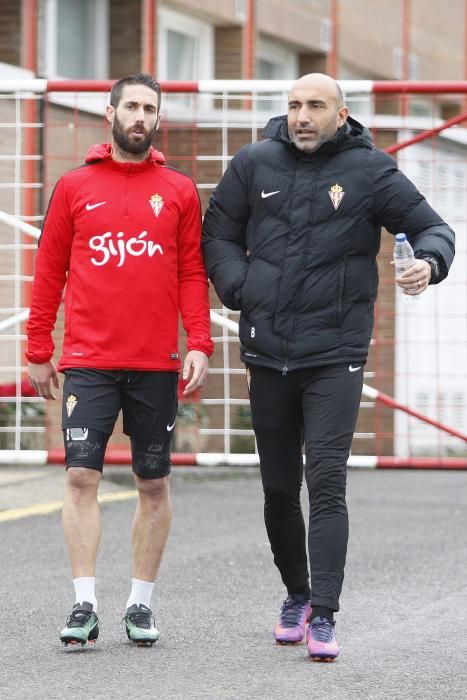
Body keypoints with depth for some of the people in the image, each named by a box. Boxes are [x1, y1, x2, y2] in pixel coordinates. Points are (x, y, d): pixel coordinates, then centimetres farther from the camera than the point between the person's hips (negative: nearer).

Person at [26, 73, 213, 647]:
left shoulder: (180, 191, 7)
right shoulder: (75, 187, 5)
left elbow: (192, 273, 7)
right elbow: (49, 272, 8)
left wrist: (198, 344, -5)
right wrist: (38, 353, 6)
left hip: (157, 364, 1)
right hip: (87, 362, -1)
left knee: (154, 483, 6)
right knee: (81, 476, -9)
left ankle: (141, 603, 15)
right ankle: (84, 604, -5)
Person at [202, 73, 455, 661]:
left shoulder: (369, 170, 0)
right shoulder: (254, 165, 6)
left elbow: (432, 227, 5)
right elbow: (218, 236, 14)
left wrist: (429, 261, -18)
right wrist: (242, 291, -2)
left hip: (335, 353, -3)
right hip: (268, 352, 3)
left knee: (327, 482, -13)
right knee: (278, 485, 12)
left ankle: (323, 616, -13)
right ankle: (296, 594, 32)